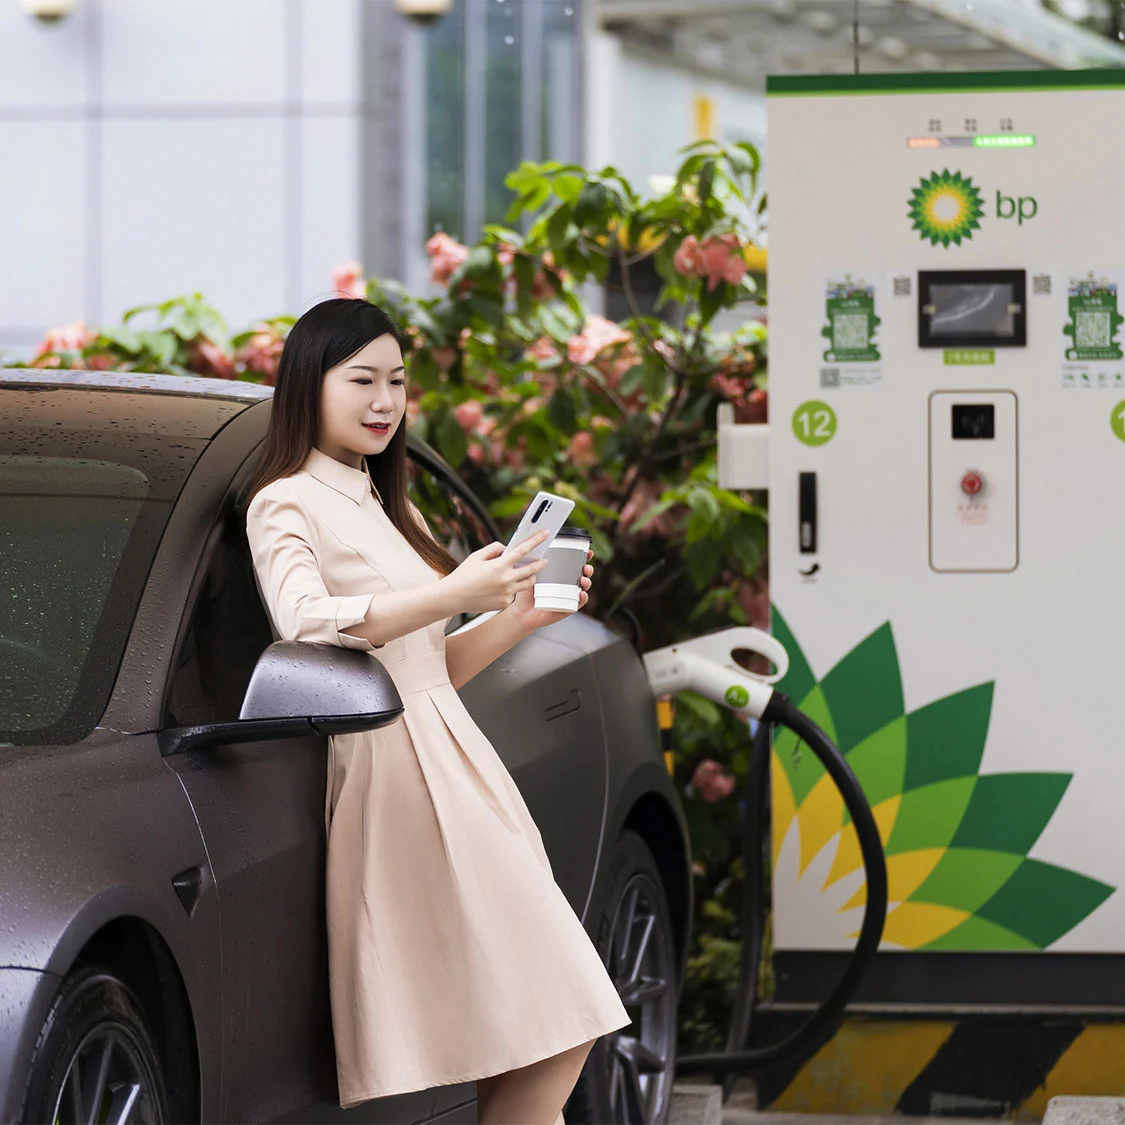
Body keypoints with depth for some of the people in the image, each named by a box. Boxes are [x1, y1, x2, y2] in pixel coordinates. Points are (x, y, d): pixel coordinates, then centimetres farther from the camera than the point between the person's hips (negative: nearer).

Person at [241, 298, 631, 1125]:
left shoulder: (389, 509, 25)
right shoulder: (286, 504, -1)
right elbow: (306, 621, -21)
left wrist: (522, 615, 10)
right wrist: (456, 594, -26)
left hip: (451, 758, 9)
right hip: (389, 769, -9)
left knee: (555, 1028, -2)